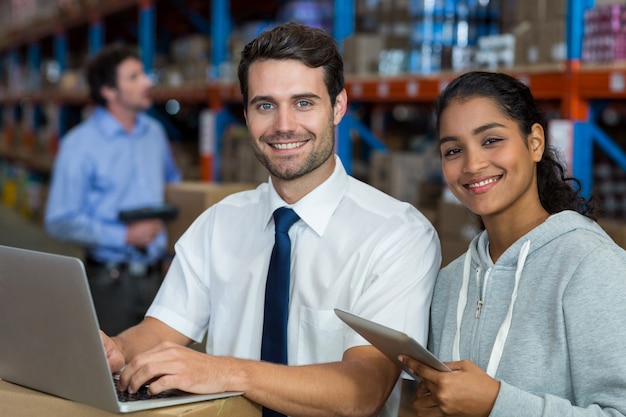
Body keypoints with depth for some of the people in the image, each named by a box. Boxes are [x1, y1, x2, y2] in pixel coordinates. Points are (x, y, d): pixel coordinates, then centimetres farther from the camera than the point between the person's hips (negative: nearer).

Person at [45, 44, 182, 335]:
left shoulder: (155, 133, 9)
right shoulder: (80, 144, -9)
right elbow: (60, 222, -13)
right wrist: (125, 235, -17)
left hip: (153, 276, 5)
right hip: (109, 280, -5)